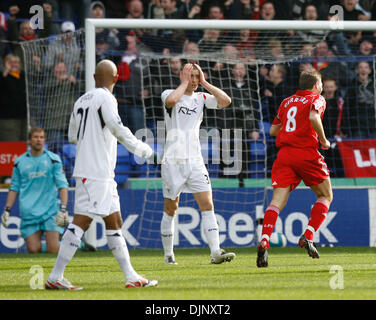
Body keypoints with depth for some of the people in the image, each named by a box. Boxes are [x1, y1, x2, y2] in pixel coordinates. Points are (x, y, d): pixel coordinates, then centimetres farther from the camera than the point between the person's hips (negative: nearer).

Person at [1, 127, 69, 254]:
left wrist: (63, 208, -10)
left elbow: (62, 185, 1)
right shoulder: (20, 162, 11)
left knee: (53, 249, -14)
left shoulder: (53, 159, 5)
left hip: (51, 211, -1)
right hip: (29, 213, 1)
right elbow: (14, 187, 17)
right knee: (33, 249, -10)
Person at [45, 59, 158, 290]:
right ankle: (55, 277, -13)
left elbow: (72, 136, 21)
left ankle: (131, 276, 12)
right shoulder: (105, 99, -9)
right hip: (95, 173, -9)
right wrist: (141, 148, -7)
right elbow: (118, 129, -18)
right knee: (82, 221, -11)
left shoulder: (82, 100, 15)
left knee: (114, 221, 10)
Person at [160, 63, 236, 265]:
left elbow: (226, 101, -3)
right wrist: (184, 83, -12)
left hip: (195, 161, 3)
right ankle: (168, 254, 19)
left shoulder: (201, 98, 11)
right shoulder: (169, 94, -1)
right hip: (173, 161, -3)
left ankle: (215, 252, -16)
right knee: (170, 210, 6)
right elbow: (170, 100, -27)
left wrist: (204, 83, -3)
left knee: (207, 206, -9)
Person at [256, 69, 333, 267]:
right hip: (307, 153, -4)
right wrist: (324, 140, -5)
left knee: (277, 201, -5)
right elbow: (313, 117, -18)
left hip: (284, 153, 4)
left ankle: (264, 242, -27)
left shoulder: (287, 102, 21)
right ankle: (308, 237, -2)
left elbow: (273, 130, 22)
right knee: (325, 196, 14)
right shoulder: (317, 100, 4)